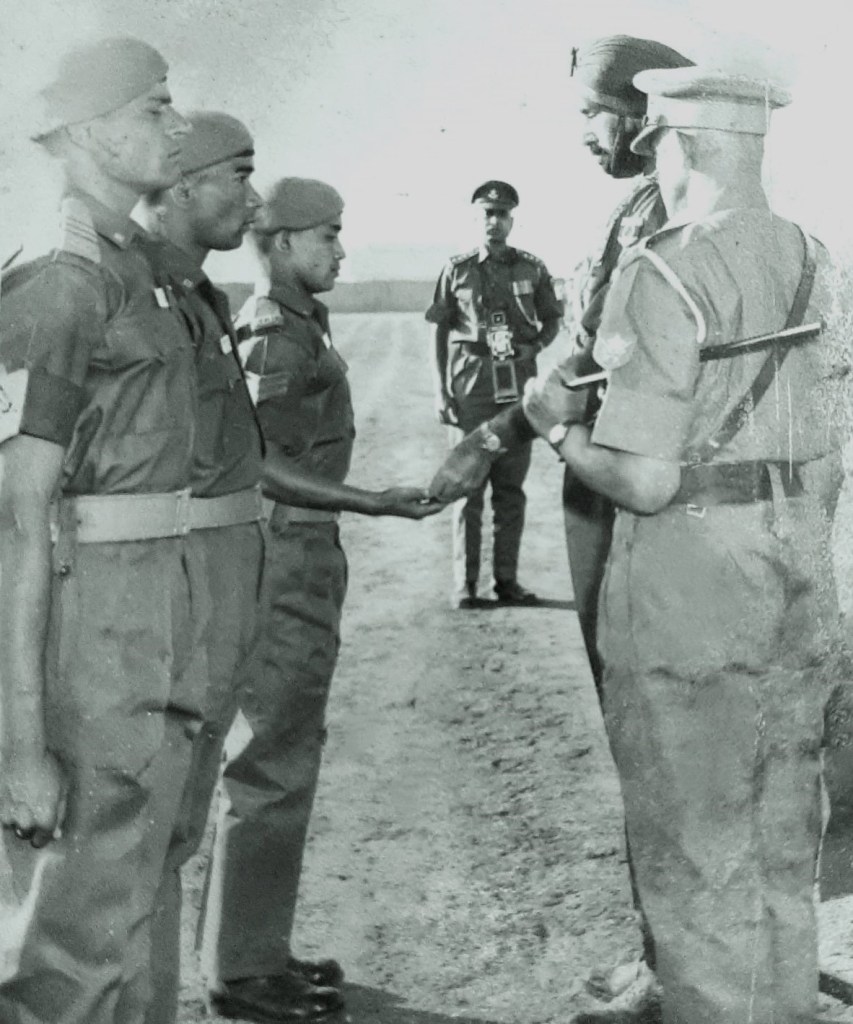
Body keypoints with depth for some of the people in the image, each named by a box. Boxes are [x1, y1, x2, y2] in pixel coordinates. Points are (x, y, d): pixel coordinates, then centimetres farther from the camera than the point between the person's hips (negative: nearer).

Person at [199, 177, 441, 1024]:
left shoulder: (290, 325, 15)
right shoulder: (277, 336, -15)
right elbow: (266, 463, -23)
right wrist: (374, 503, -27)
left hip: (300, 553, 10)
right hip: (284, 558, -10)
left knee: (286, 754, 14)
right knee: (275, 763, -6)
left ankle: (258, 950, 23)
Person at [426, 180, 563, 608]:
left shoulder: (532, 269, 9)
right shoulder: (457, 271, 4)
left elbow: (552, 320, 18)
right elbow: (439, 332, 6)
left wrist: (535, 345, -3)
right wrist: (440, 389, -1)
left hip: (518, 388, 2)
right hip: (469, 391, -2)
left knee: (511, 488, 6)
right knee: (467, 486, -2)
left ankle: (507, 579, 13)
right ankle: (464, 584, 3)